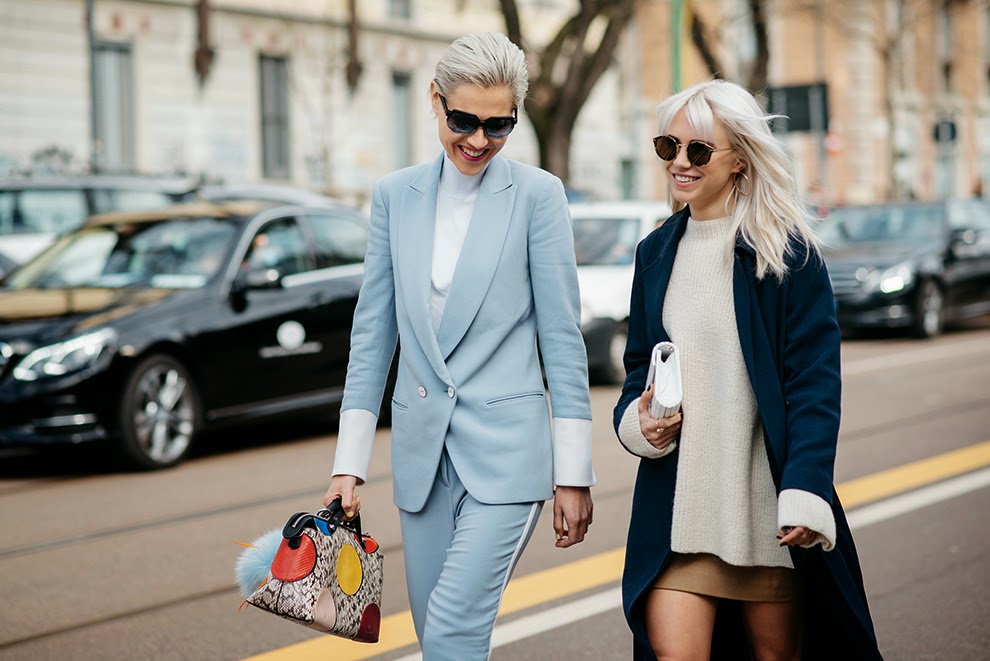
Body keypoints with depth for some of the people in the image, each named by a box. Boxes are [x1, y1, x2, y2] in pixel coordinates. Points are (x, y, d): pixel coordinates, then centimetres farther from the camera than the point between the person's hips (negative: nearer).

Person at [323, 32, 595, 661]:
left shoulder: (537, 195, -4)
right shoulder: (395, 195, 7)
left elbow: (562, 338, -3)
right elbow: (372, 331, 9)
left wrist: (574, 474, -6)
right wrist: (349, 464, 6)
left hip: (505, 446, -4)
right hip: (422, 447, 5)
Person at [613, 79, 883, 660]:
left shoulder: (788, 253, -5)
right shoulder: (657, 253, 11)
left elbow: (814, 384, -8)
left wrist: (805, 495, -18)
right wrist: (637, 418, -3)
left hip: (767, 504, -3)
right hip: (677, 506, 3)